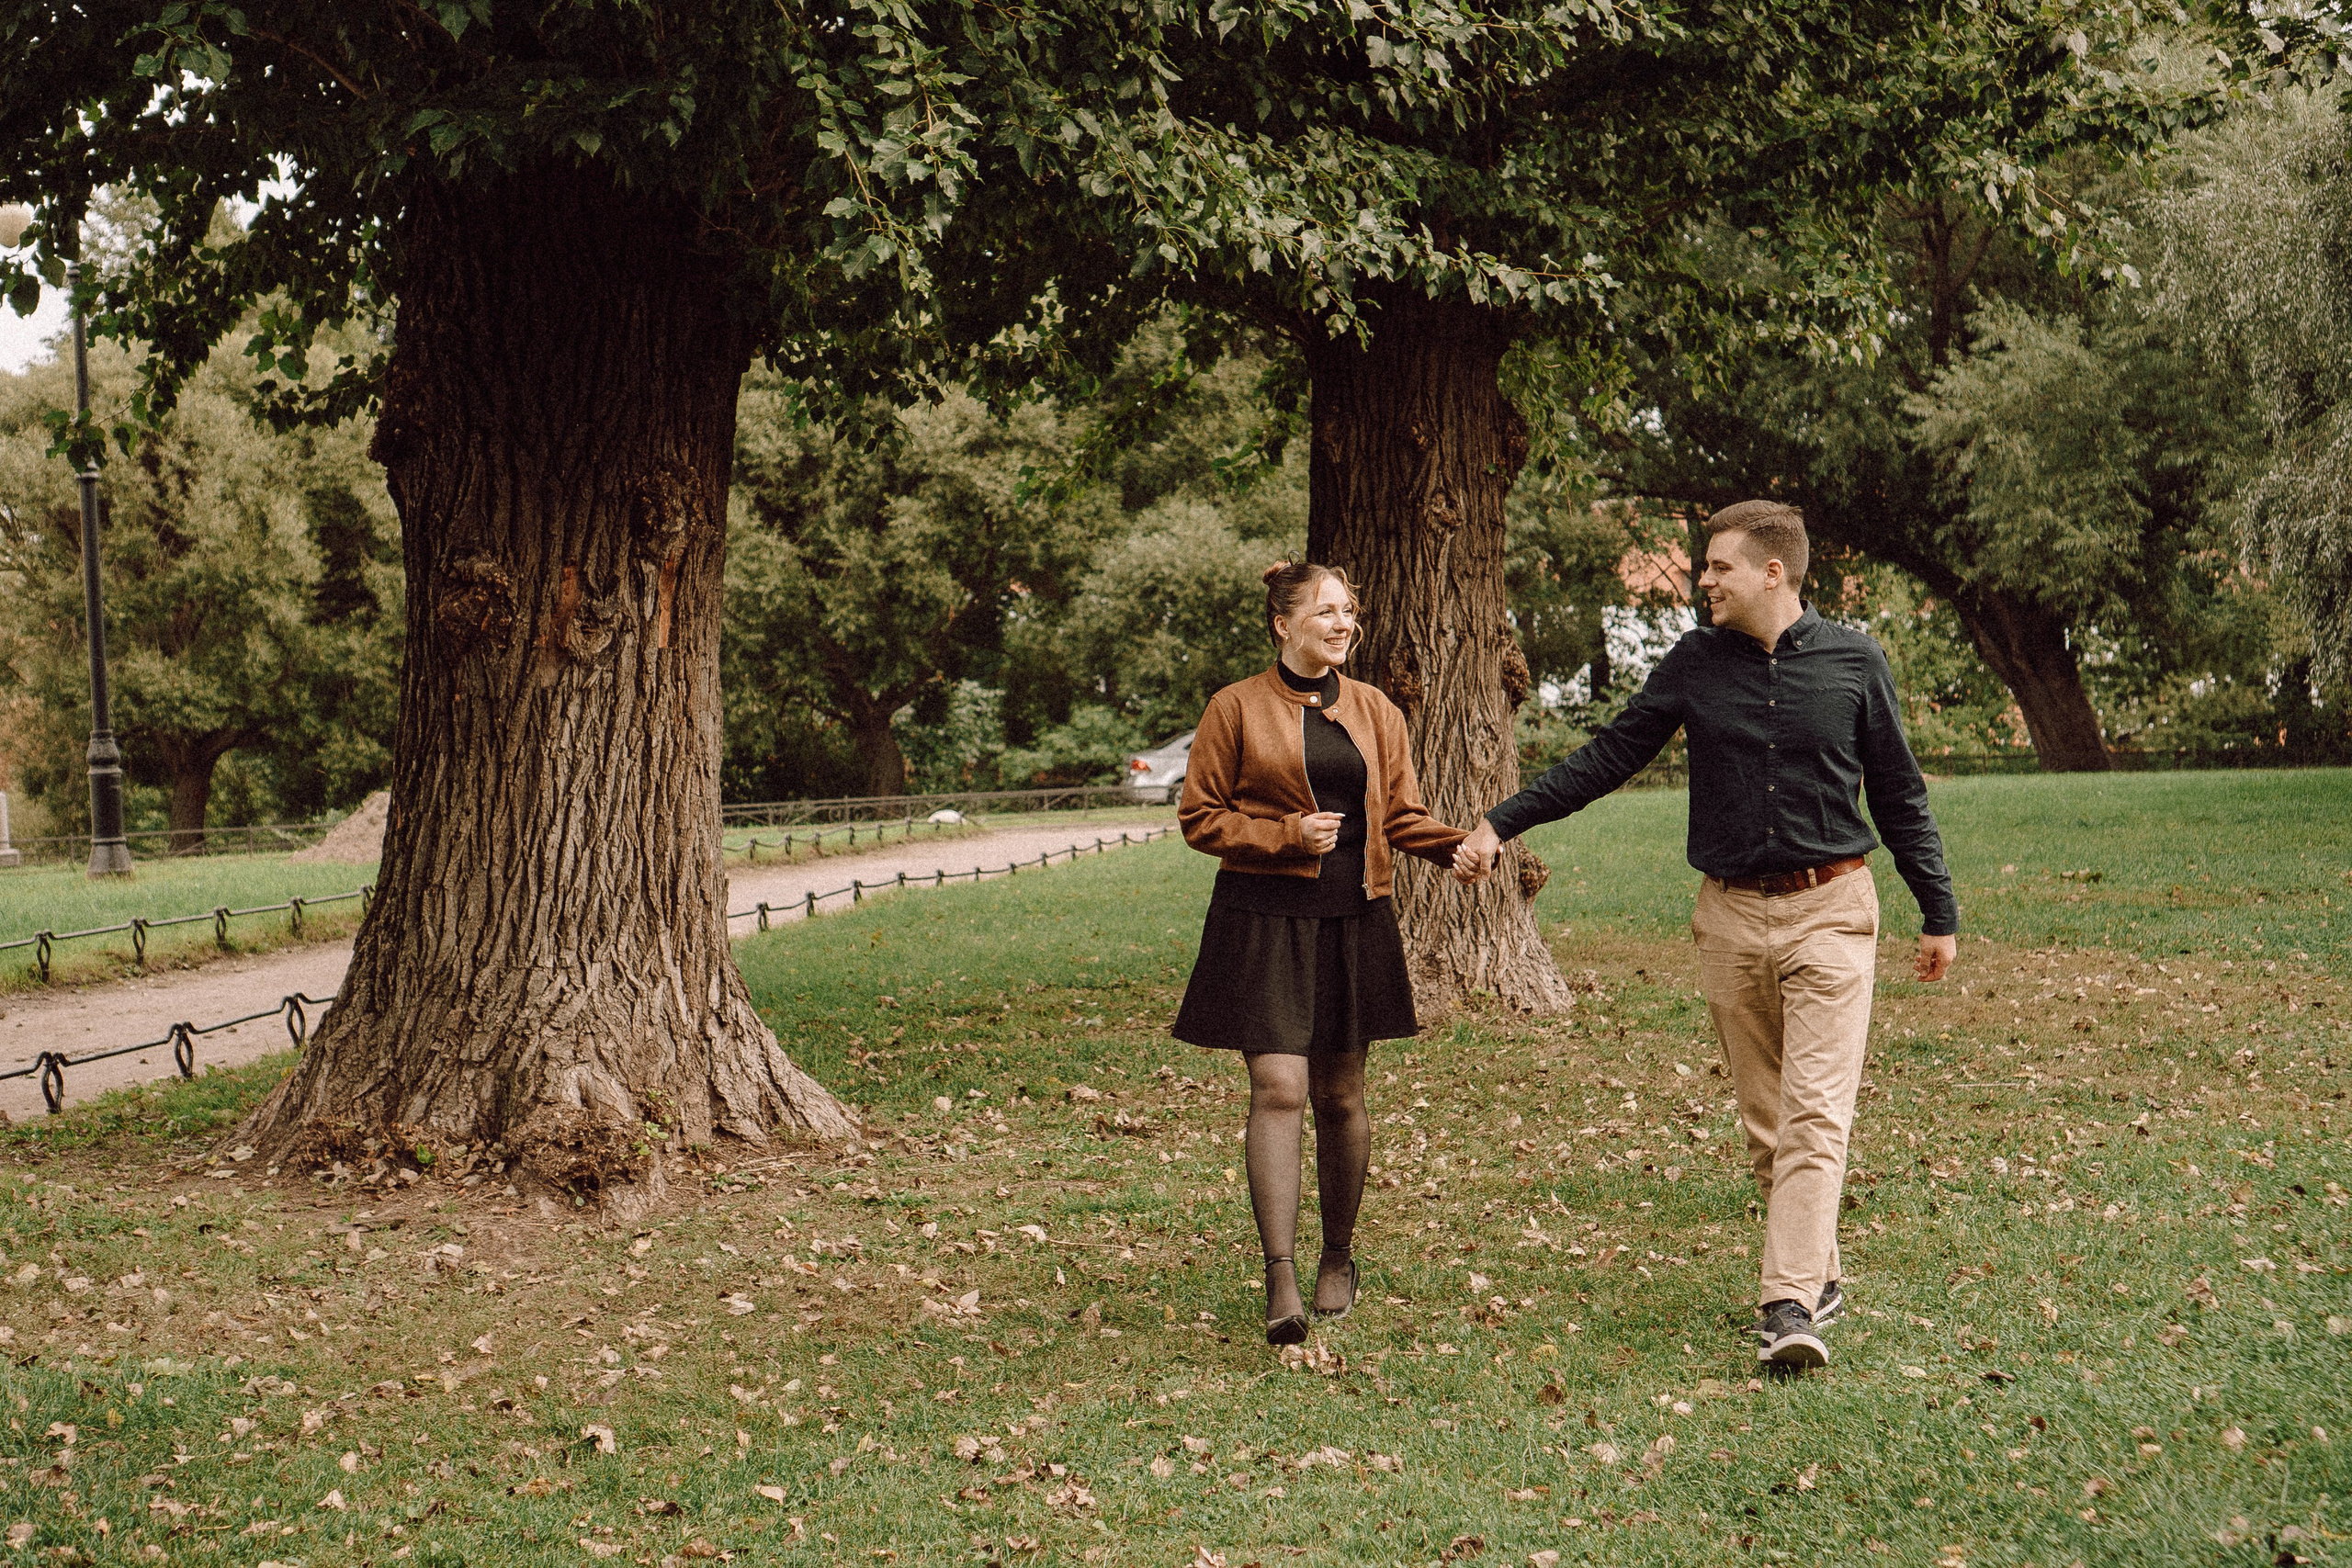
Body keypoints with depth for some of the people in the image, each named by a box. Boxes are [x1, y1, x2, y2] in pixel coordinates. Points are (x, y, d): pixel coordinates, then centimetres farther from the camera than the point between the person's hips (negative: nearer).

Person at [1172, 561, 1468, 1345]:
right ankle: (1281, 1279, -15)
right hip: (1264, 919, -4)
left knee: (1340, 1094, 10)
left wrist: (1458, 844, -8)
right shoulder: (1236, 708, 0)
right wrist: (1287, 835, -13)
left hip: (1354, 922, 4)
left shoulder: (1376, 712, 11)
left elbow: (1401, 816, 12)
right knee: (1279, 1089, -13)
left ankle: (1339, 1258, 26)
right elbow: (1200, 817, 1)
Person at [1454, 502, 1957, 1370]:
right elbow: (1608, 757, 8)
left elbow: (1899, 794, 8)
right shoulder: (1696, 663, 4)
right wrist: (1502, 824, 3)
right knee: (1764, 1120, 8)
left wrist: (1938, 914, 10)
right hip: (1732, 915, 3)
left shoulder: (1853, 661, 0)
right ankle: (1818, 1275, 21)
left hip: (1829, 912, -3)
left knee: (1815, 1113, -12)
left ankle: (1789, 1306, -18)